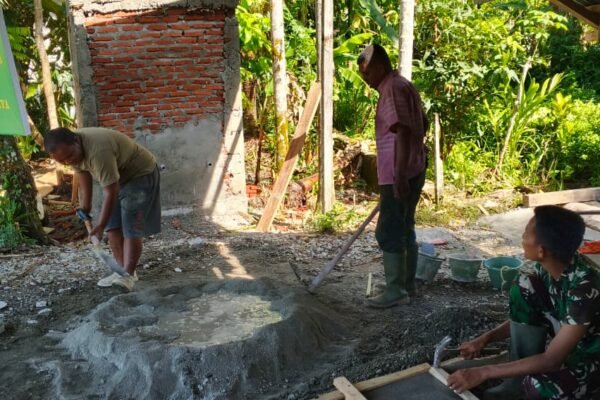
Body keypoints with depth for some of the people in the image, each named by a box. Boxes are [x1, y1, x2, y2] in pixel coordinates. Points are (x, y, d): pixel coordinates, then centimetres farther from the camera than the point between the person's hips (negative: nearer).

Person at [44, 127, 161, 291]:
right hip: (116, 177, 9)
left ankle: (128, 275, -11)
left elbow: (110, 192, -35)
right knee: (113, 226, 4)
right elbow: (82, 171, 7)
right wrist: (85, 205, 10)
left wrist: (100, 225, -31)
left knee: (131, 228, -13)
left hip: (140, 174, -8)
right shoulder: (70, 148, -11)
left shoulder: (98, 151, -39)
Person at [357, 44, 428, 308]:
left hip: (398, 174, -10)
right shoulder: (403, 85, 17)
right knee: (404, 229, 15)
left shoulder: (393, 89, -14)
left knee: (388, 232, -5)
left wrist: (400, 176, -26)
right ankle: (408, 285, 22)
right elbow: (422, 124, 24)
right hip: (414, 170, 10)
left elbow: (403, 132, -23)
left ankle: (395, 292, 2)